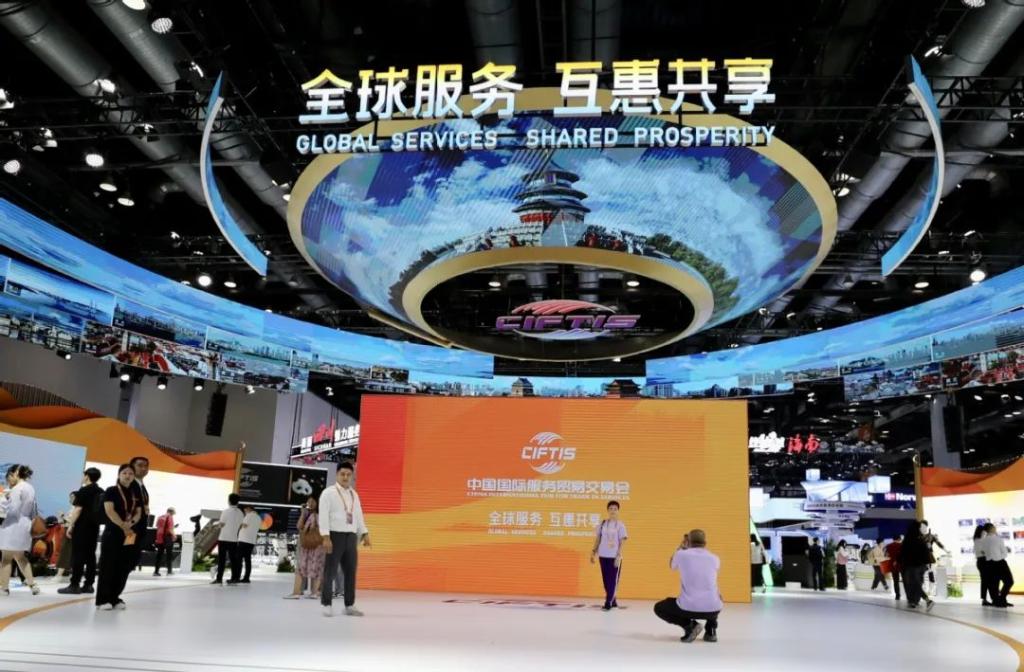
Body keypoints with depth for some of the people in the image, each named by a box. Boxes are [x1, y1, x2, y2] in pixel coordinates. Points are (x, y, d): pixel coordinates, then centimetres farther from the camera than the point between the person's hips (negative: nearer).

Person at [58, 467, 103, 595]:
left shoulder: (84, 491, -9)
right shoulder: (101, 492, 11)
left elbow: (78, 509, -14)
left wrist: (70, 526, -11)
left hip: (82, 526, -7)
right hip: (94, 526, 7)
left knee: (78, 556, -4)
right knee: (90, 555, 7)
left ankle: (75, 585, -4)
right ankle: (88, 584, 8)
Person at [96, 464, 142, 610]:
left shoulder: (136, 494, 14)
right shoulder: (111, 491, -2)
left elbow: (139, 512, 10)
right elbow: (110, 511, -12)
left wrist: (131, 524, -10)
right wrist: (123, 525, -16)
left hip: (130, 535, 5)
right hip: (112, 533, -5)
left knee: (124, 567, 6)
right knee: (108, 566, -5)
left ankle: (114, 598, 15)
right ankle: (103, 599, -1)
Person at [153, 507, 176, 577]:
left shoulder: (160, 517, 12)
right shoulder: (170, 517, -8)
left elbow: (158, 527, 16)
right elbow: (170, 530, -16)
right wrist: (174, 535, 0)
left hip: (160, 538, 6)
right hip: (167, 538, -6)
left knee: (159, 555, 9)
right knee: (169, 555, 4)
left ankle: (156, 571, 6)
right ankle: (169, 571, 4)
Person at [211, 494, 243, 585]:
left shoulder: (225, 512, -11)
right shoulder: (240, 513, 5)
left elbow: (221, 525, -9)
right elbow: (240, 526, 8)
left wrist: (218, 523, 12)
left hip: (223, 538, -4)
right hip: (234, 539, 4)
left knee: (221, 559, 1)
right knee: (233, 559, 6)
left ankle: (219, 579, 0)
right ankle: (234, 579, 6)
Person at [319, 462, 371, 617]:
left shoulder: (354, 494, 16)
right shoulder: (328, 492, -4)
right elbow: (324, 516, -11)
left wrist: (365, 534, 9)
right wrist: (326, 538, -19)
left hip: (351, 536, 6)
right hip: (335, 535, -6)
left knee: (351, 572, 8)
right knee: (330, 571, -1)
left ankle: (349, 606, 16)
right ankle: (327, 605, 8)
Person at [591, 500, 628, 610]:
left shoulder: (620, 525, -2)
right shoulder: (602, 523, 6)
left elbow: (622, 542, -5)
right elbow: (598, 539, 11)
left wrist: (619, 556, -13)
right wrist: (594, 552, 4)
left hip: (614, 556, -3)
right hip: (603, 555, 3)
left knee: (613, 580, -5)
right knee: (606, 580, 8)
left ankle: (608, 603, -4)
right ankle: (612, 601, 21)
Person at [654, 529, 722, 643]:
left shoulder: (681, 554, 1)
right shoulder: (715, 558, 8)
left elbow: (672, 565, 26)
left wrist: (680, 547, 37)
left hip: (687, 608, -3)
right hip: (712, 609, 4)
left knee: (659, 608, 24)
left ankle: (689, 625, 3)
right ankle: (711, 631, 21)